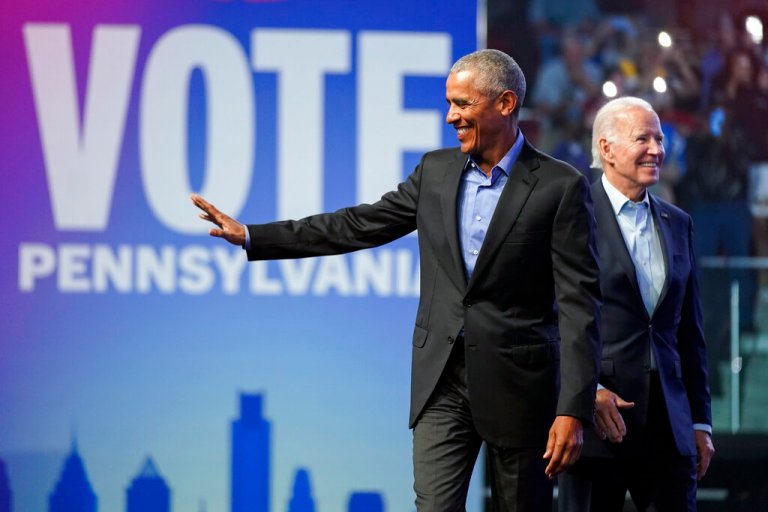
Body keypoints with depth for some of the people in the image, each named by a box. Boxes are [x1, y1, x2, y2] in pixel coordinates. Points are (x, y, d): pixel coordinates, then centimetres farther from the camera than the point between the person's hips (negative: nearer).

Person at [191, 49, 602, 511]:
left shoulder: (560, 187, -8)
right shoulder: (436, 171, 8)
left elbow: (579, 302, -11)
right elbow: (359, 226, 13)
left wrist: (574, 409, -18)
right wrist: (251, 237, 7)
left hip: (518, 382, -4)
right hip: (442, 380, 4)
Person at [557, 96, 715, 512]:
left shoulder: (677, 225, 15)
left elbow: (689, 332, 17)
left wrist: (700, 422, 14)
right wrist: (586, 390, -17)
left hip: (668, 424, 5)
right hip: (595, 415, -5)